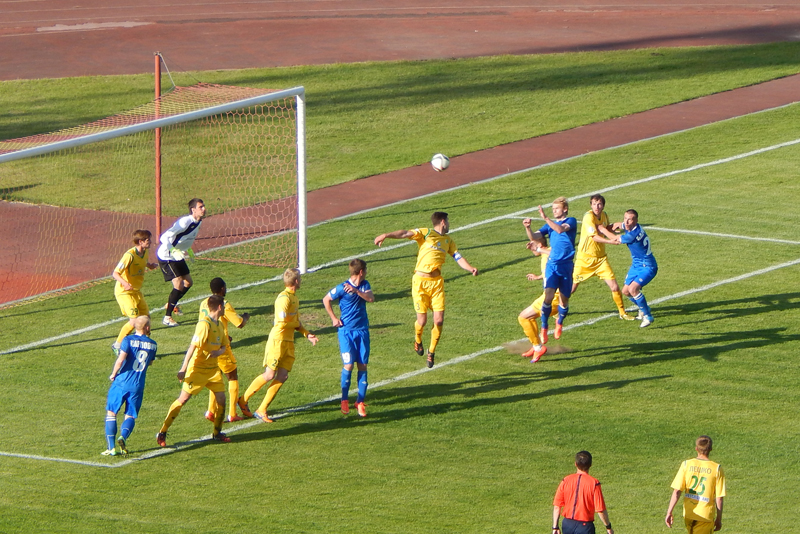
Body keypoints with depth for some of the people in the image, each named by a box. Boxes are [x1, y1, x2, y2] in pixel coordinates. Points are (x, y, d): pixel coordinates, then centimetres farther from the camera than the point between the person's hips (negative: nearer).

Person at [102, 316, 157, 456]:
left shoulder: (128, 340, -7)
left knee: (111, 413, 9)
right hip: (138, 386, 3)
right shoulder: (152, 344, 5)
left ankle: (111, 447, 0)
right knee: (130, 416, 12)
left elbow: (120, 360, -18)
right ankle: (123, 436, -20)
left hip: (121, 382, -2)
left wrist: (113, 374, -1)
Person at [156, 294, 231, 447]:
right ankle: (162, 433, 0)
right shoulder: (204, 324, -18)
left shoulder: (219, 324, 10)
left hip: (213, 369, 8)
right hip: (198, 369, -8)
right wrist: (183, 369, -28)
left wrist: (219, 352, -8)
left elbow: (224, 346, 18)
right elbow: (193, 346, -23)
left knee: (221, 398, 1)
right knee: (183, 399, -7)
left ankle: (217, 433, 17)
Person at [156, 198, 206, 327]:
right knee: (178, 285, -15)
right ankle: (167, 317, -4)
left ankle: (171, 304, 41)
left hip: (178, 257, 9)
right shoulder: (185, 222, -29)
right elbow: (165, 237, -33)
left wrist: (188, 250, 17)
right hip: (166, 257, -9)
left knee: (188, 282, 16)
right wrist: (174, 252, -42)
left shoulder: (198, 222, 1)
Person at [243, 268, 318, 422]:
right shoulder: (284, 298, -17)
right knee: (270, 375, -7)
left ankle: (261, 410, 5)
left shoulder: (294, 297, 14)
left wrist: (307, 334, 8)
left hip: (289, 342, 9)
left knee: (282, 376, 1)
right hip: (278, 340, -9)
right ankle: (243, 400, 9)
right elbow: (282, 323, -23)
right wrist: (297, 324, -6)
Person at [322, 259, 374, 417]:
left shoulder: (365, 285, 5)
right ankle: (345, 400, 8)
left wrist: (356, 290, -26)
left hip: (362, 330, 4)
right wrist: (333, 318, -1)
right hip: (346, 331, -4)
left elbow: (371, 298, -13)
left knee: (362, 365, 1)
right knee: (348, 365, -9)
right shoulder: (342, 288, -10)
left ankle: (360, 401, 8)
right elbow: (326, 300, 1)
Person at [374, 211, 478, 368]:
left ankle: (432, 351, 18)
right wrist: (386, 235, -31)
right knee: (422, 320, -4)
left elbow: (458, 258, 10)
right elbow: (405, 234, -15)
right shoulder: (425, 233, -1)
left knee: (439, 320, -4)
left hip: (437, 283, 4)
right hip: (420, 282, -4)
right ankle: (418, 340, 30)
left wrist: (471, 269, -11)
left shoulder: (448, 240, 16)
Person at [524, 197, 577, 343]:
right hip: (552, 264, 2)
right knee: (549, 296, -16)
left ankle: (560, 322, 37)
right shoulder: (550, 224, 13)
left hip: (566, 265, -2)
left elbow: (560, 229, -22)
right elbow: (534, 237, 1)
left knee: (564, 299, 8)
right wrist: (528, 228, -19)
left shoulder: (571, 221, 0)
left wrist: (545, 218, -30)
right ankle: (544, 328, -7)